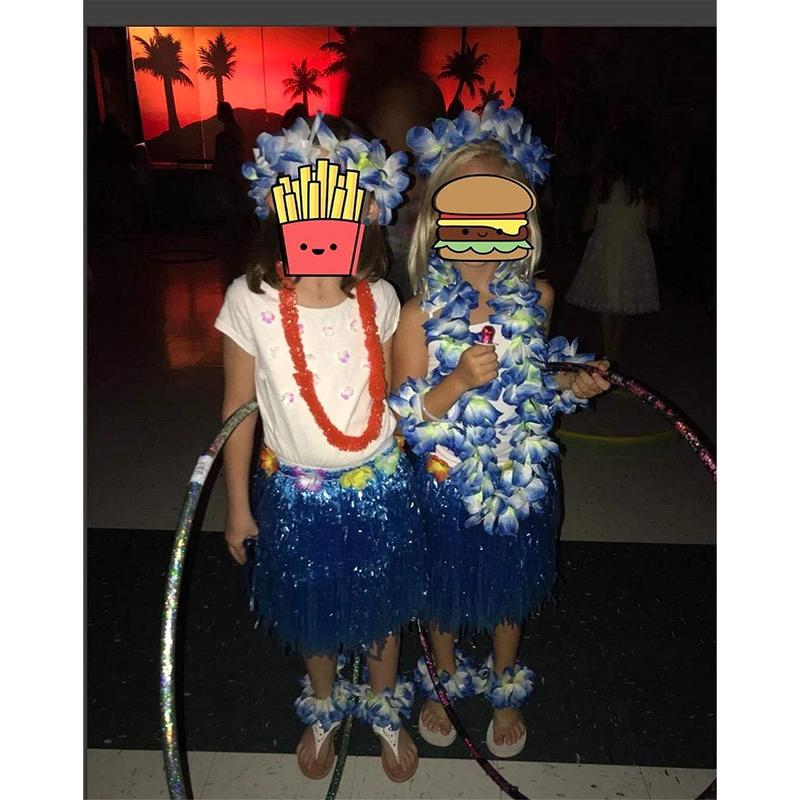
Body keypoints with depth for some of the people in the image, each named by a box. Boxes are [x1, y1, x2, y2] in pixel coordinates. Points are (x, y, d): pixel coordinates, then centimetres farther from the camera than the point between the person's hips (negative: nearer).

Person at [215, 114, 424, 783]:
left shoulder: (378, 298, -11)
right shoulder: (251, 300, -16)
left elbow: (391, 395, 2)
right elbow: (239, 410, -7)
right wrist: (238, 505, -1)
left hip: (380, 485, 1)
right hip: (298, 493, 0)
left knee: (383, 605, 20)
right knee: (313, 610, 22)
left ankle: (385, 707, 52)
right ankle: (324, 709, 54)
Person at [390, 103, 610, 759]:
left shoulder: (536, 298, -7)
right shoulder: (421, 312, -17)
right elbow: (402, 419, -16)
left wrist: (571, 385, -9)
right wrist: (455, 383, -32)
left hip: (523, 478, 3)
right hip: (448, 481, -2)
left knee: (510, 590, 22)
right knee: (446, 589, 20)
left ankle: (505, 689, 53)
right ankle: (446, 680, 53)